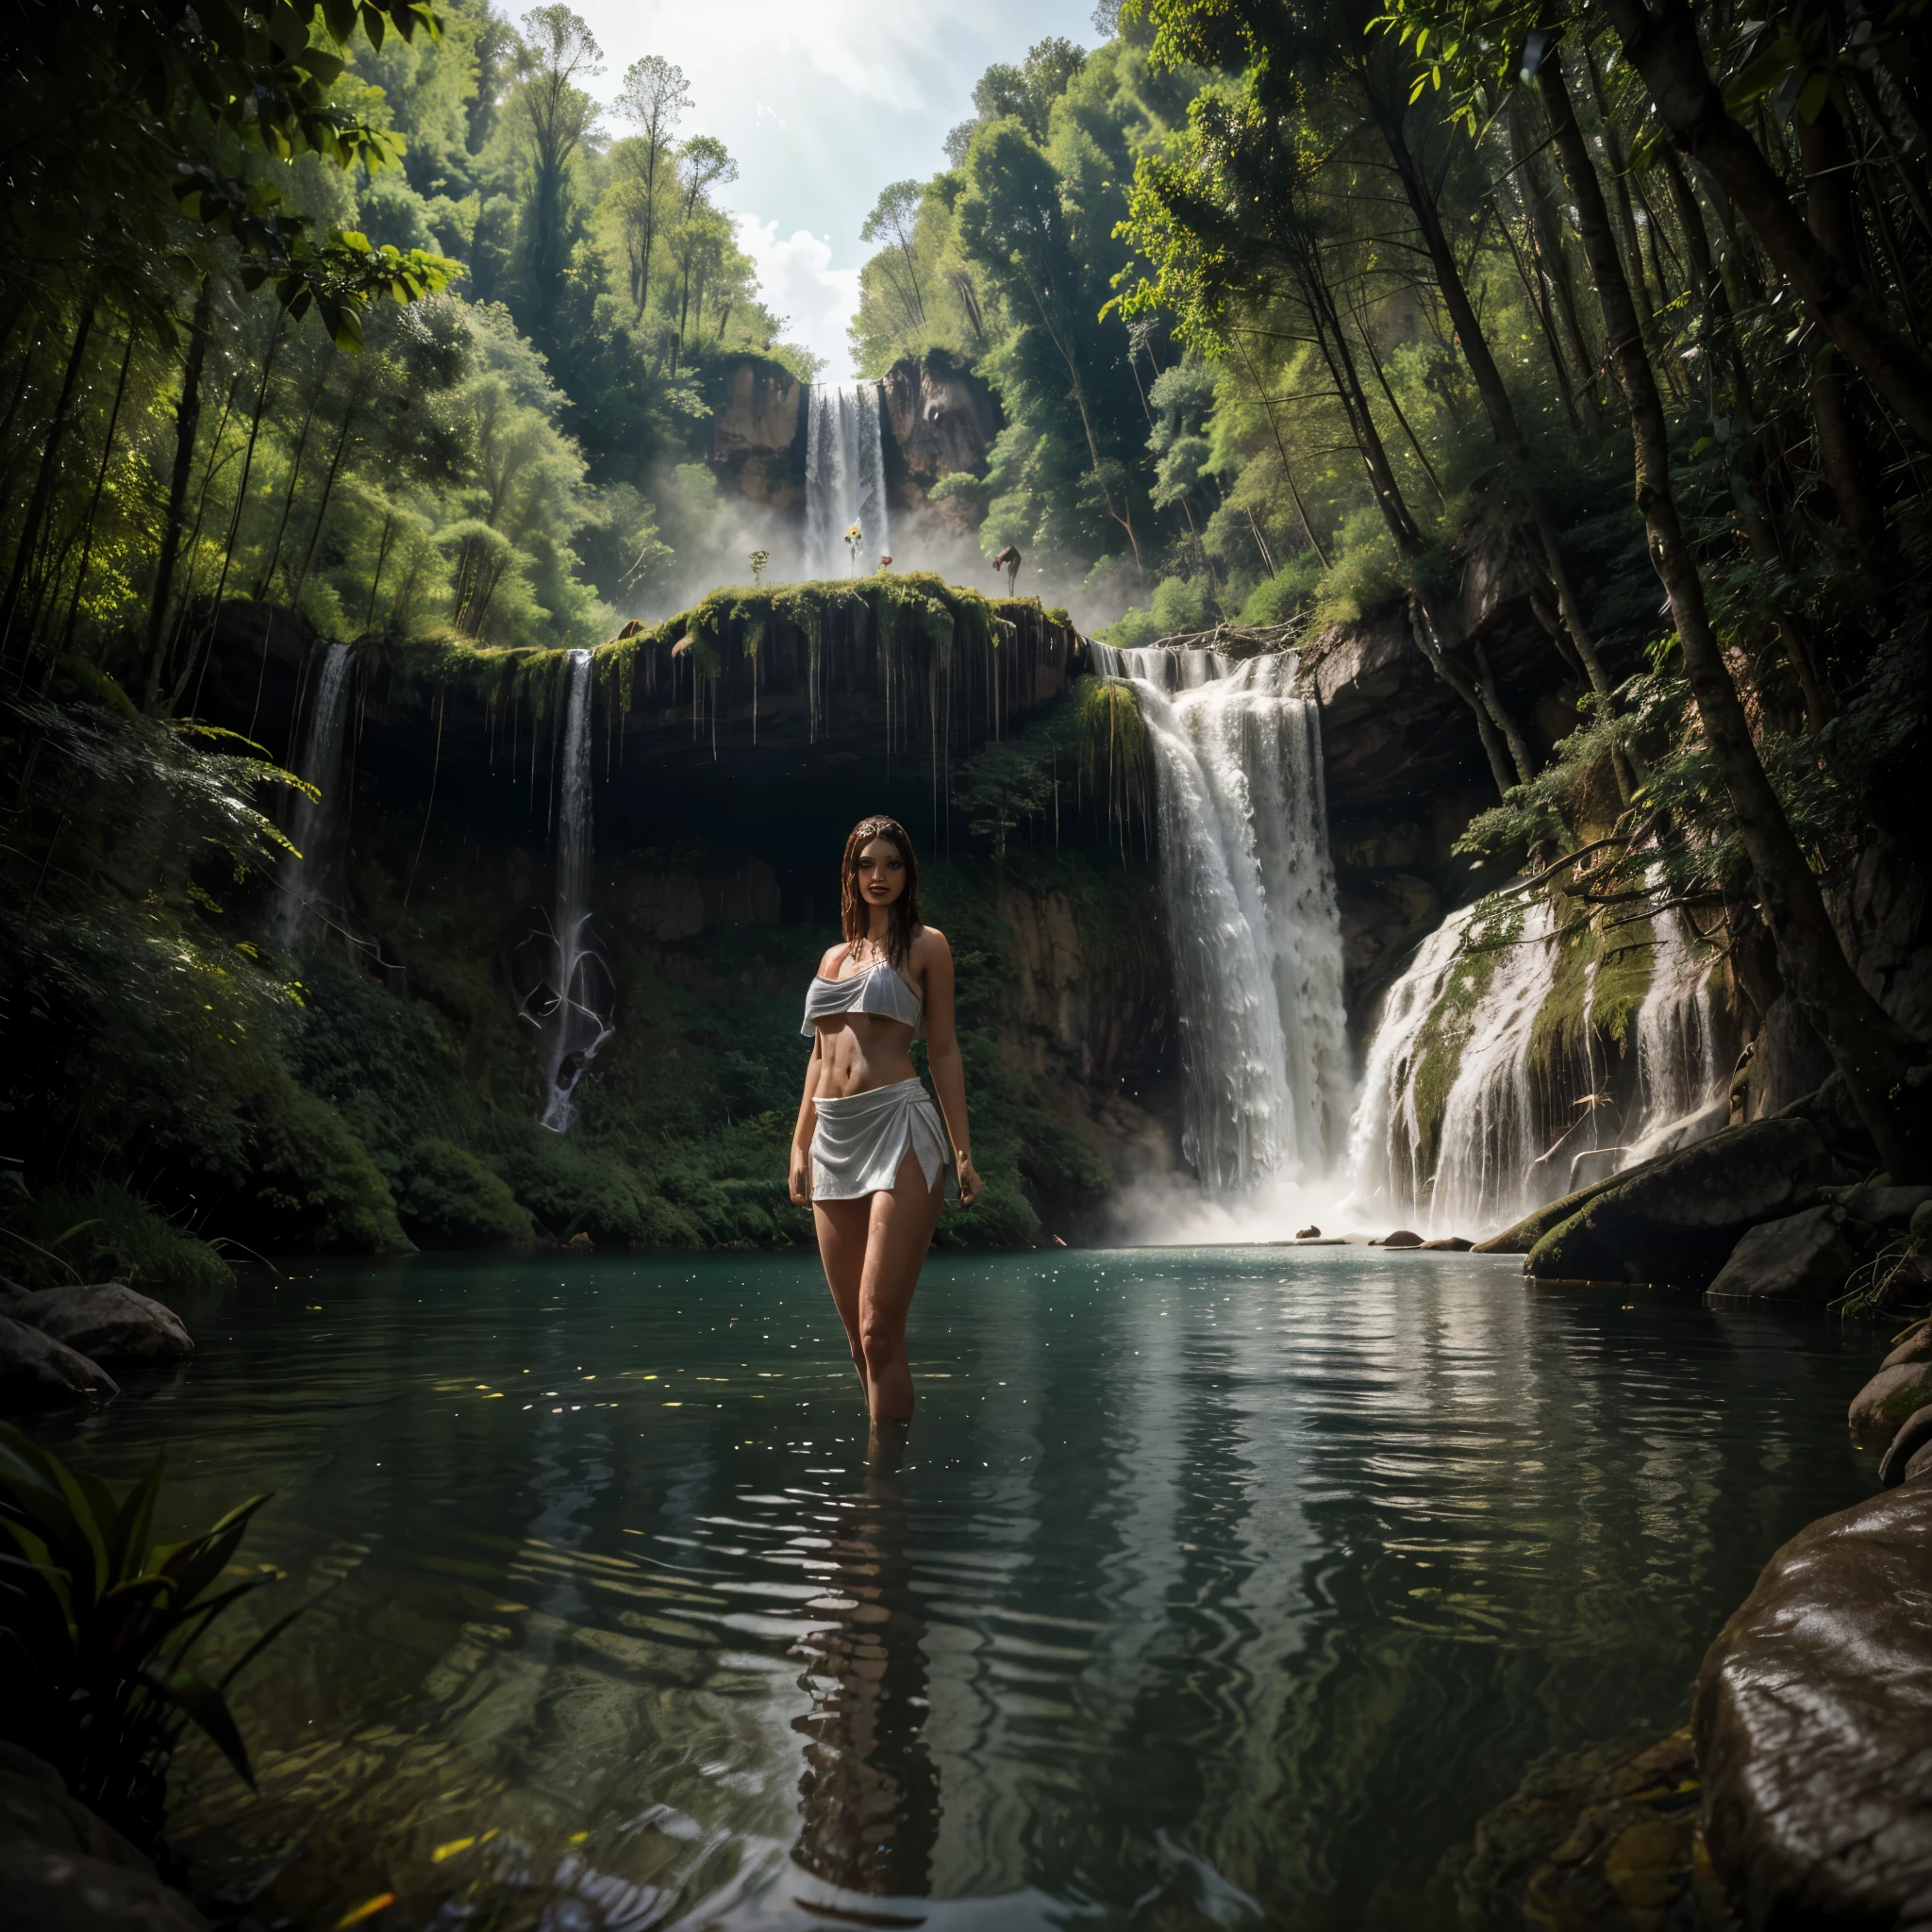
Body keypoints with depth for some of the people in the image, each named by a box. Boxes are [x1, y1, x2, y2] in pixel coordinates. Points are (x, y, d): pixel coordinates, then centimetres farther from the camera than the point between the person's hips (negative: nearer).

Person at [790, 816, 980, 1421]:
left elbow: (943, 1049, 2)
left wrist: (962, 1151, -4)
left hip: (899, 1127, -6)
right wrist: (799, 1146, 15)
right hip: (833, 1138, 6)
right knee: (859, 1338, 8)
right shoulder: (833, 957, 21)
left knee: (879, 1331, -11)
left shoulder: (925, 945, 6)